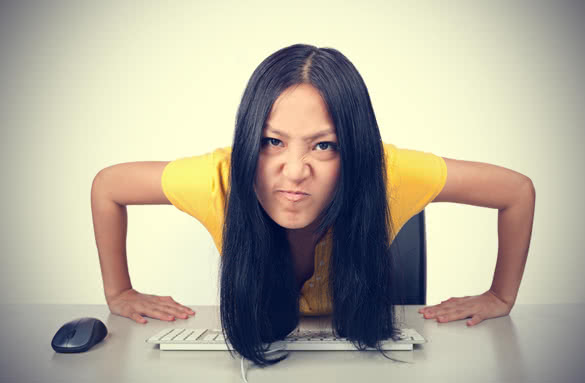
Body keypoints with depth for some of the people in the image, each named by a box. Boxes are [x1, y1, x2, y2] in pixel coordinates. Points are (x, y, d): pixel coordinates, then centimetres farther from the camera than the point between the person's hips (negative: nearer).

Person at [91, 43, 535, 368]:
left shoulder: (386, 174, -33)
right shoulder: (219, 179, -32)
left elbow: (517, 189, -15)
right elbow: (107, 186, -12)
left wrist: (500, 298, -9)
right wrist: (119, 294, -8)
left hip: (364, 350, 0)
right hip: (254, 353, 1)